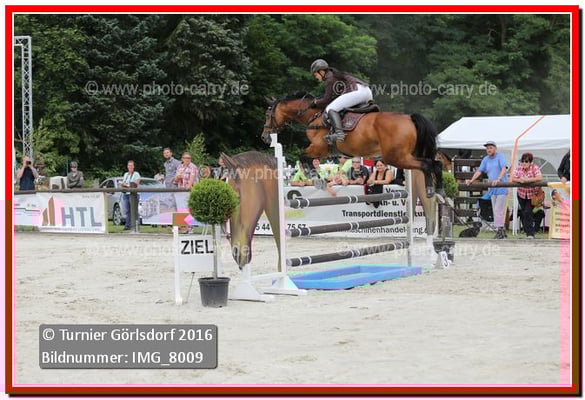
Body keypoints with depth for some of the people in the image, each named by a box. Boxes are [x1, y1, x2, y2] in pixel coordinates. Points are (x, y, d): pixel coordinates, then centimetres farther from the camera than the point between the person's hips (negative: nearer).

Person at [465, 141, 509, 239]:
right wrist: (471, 180, -5)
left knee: (498, 210, -13)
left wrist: (498, 179, -35)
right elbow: (479, 171, 10)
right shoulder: (486, 159, 13)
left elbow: (504, 168, -20)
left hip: (502, 188, -7)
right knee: (496, 211, 8)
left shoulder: (500, 157, -6)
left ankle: (500, 230, -10)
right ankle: (502, 231, 15)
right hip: (493, 189, 7)